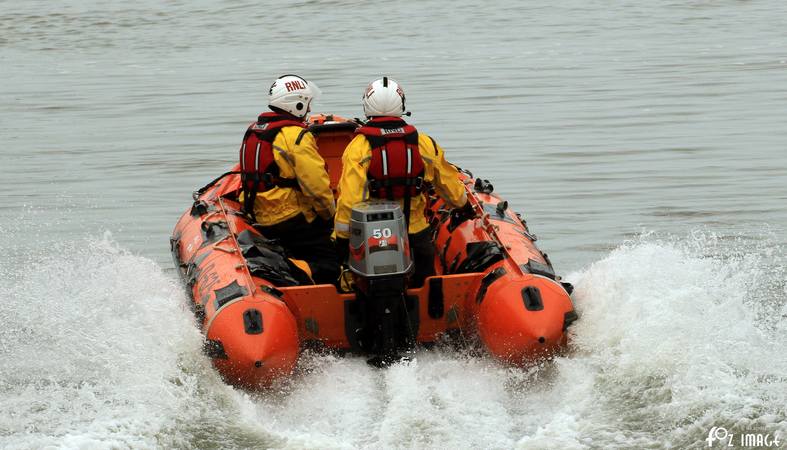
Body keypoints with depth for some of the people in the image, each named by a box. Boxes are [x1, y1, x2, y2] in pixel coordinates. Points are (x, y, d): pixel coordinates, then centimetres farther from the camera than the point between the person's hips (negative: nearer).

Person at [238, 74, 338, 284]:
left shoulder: (254, 130, 12)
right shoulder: (296, 136, -15)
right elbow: (316, 184, -18)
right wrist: (330, 213, -2)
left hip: (261, 218, 9)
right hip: (293, 218, -9)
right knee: (329, 268, -11)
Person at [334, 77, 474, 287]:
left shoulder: (359, 146, -12)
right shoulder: (424, 143, -1)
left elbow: (349, 198, -16)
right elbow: (449, 183, 13)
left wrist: (342, 238, -7)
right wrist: (462, 206, 33)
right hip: (416, 233, 2)